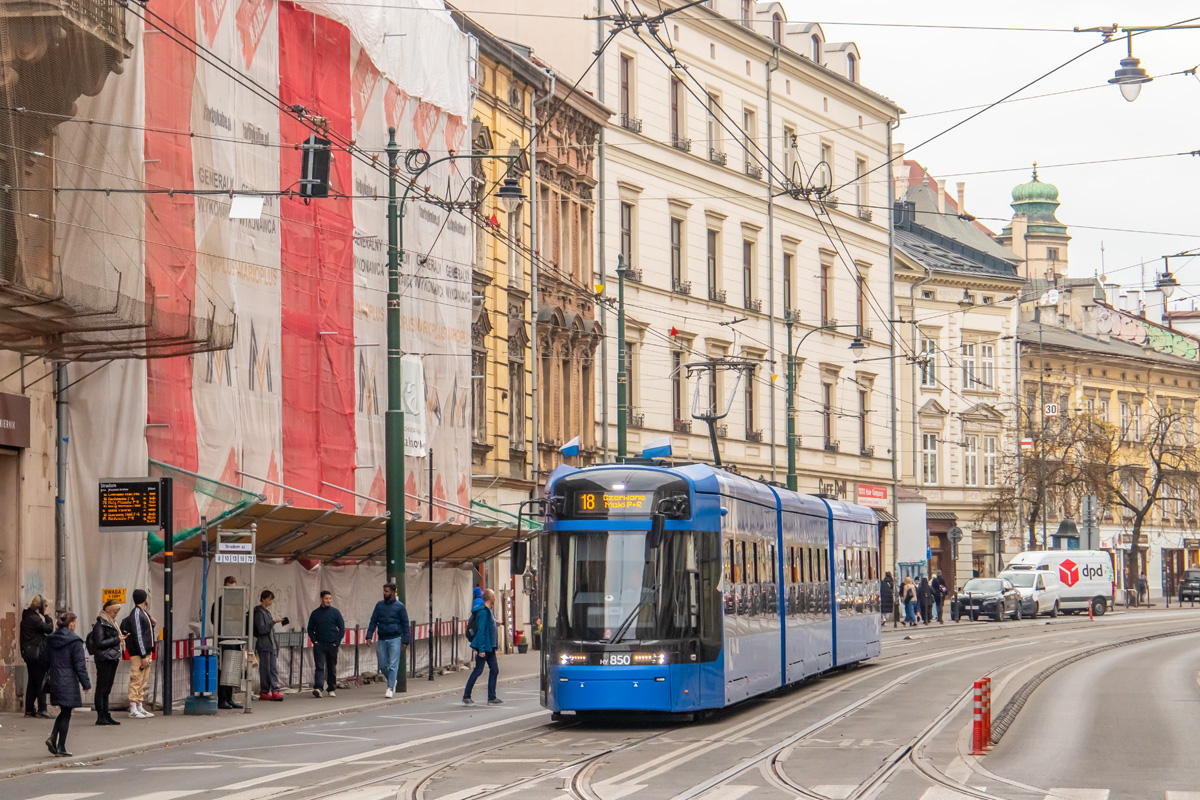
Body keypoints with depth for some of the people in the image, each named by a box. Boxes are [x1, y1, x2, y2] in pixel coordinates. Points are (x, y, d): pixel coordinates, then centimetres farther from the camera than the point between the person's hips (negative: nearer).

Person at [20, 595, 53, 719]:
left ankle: (29, 709, 14)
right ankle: (41, 709, -9)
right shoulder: (34, 619, -16)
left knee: (32, 682, 12)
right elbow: (49, 629, -17)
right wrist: (47, 616, -3)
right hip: (37, 654, -10)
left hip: (29, 653, 10)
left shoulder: (26, 618, 14)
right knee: (41, 681, -6)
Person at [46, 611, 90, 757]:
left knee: (64, 711, 18)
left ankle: (53, 738, -1)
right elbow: (80, 665, -13)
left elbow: (47, 661, 13)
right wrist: (86, 683, -6)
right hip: (69, 683, -6)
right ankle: (61, 747, 4)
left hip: (54, 681, 6)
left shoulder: (50, 640, 6)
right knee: (66, 714, 2)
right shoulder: (74, 641, -13)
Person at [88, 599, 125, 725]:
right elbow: (100, 642, -18)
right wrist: (117, 639, -15)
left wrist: (120, 638, 7)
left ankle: (106, 715, 13)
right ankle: (100, 717, -5)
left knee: (107, 690, 11)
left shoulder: (111, 623, 18)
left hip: (113, 658, 9)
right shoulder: (100, 625, -11)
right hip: (104, 659, -9)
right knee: (101, 689, -6)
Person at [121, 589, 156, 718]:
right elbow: (137, 635, -18)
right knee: (136, 680, -7)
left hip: (146, 652, 10)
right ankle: (133, 709, -5)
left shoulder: (144, 613, 16)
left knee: (143, 681, 12)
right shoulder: (136, 614, -14)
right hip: (138, 654, -10)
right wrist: (143, 656, -20)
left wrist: (152, 624, 5)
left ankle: (140, 707, 18)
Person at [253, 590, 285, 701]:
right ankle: (264, 692, 1)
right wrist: (274, 622, -18)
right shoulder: (259, 612, -9)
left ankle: (275, 690, -3)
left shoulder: (267, 612, 17)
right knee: (265, 668, -4)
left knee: (274, 669, 1)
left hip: (271, 645, 8)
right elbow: (262, 629, -17)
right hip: (263, 645, -8)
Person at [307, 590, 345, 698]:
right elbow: (310, 629, 12)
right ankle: (317, 688, -23)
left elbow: (342, 628, 6)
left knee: (332, 668, 8)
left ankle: (332, 689, 17)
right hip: (319, 645, -1)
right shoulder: (315, 613, 6)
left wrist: (337, 642, -4)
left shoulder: (335, 612, 4)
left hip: (332, 645, 1)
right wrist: (314, 641, -2)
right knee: (319, 667, -13)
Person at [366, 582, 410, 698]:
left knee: (393, 665, -8)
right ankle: (392, 682, 29)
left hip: (394, 639, -4)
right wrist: (369, 636, -3)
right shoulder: (379, 605, 9)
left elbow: (405, 624, 2)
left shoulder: (399, 606, -1)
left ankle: (390, 688, -6)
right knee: (383, 665, 6)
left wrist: (405, 642, -3)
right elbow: (373, 621, 8)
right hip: (381, 640, 4)